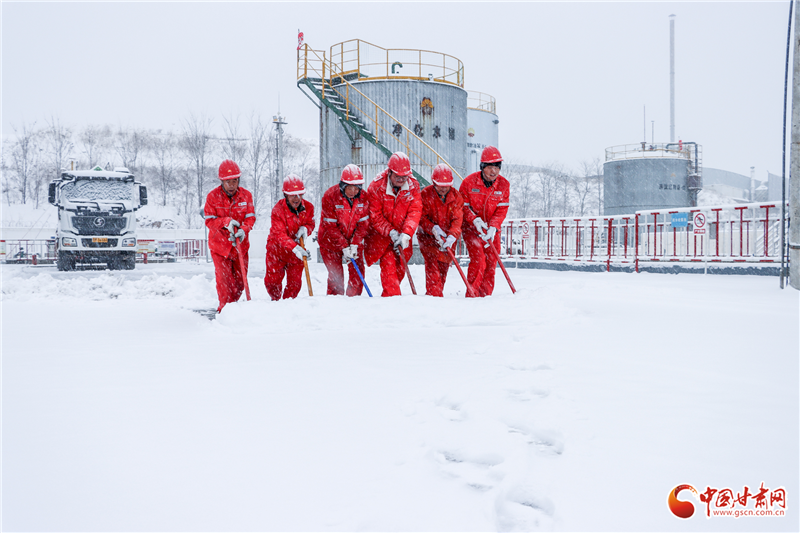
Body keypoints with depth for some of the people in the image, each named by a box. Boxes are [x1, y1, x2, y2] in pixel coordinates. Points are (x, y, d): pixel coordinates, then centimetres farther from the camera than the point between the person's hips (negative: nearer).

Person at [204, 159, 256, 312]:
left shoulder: (246, 195, -3)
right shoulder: (213, 196, -8)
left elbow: (250, 218, -4)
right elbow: (209, 221, -8)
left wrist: (243, 230, -24)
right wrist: (226, 222, -25)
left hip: (240, 244, 3)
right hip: (220, 244, -2)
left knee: (240, 281, 8)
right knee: (224, 280, -9)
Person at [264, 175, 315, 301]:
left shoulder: (308, 207, -12)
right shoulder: (278, 210, -24)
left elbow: (310, 223, 5)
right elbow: (280, 234, -32)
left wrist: (305, 229, -22)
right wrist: (294, 248, -47)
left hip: (297, 249, 3)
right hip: (277, 248, -2)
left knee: (295, 281, -1)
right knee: (272, 280, 4)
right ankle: (275, 300, 34)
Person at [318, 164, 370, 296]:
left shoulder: (363, 197, -11)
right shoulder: (330, 196, -21)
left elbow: (363, 223, -8)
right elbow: (330, 226, -20)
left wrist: (355, 245, -20)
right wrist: (344, 246, -24)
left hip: (354, 241, 3)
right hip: (331, 241, -3)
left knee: (357, 271, -4)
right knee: (335, 273, -6)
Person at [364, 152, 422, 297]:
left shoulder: (413, 186, -8)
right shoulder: (376, 186, -16)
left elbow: (415, 212, -13)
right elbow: (375, 216, -15)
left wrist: (406, 234, -27)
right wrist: (391, 232, -26)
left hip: (402, 235, 4)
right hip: (381, 234, -3)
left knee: (400, 269, 8)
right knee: (389, 264, -17)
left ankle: (386, 297, 27)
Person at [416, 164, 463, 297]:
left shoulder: (456, 196, -3)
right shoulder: (426, 194, -10)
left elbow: (457, 219, -11)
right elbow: (421, 217, -12)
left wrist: (451, 237, -27)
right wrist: (434, 229, -29)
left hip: (447, 237, 3)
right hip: (428, 235, -3)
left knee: (444, 266, 6)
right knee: (433, 261, -21)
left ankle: (438, 293, 21)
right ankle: (433, 293, -23)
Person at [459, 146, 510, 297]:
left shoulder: (503, 184, -4)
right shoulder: (469, 181, -12)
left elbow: (502, 209, -6)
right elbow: (463, 205, -6)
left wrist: (493, 227, -20)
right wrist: (475, 220, -23)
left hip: (492, 229, 4)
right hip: (471, 227, -3)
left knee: (491, 262, 3)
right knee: (478, 259, -18)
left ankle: (485, 295, 16)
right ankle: (472, 294, -9)